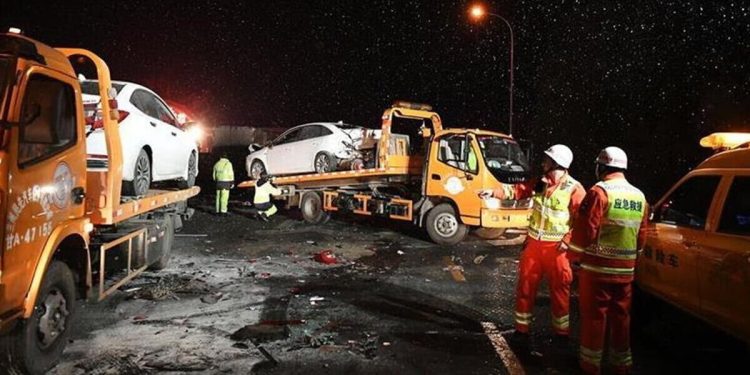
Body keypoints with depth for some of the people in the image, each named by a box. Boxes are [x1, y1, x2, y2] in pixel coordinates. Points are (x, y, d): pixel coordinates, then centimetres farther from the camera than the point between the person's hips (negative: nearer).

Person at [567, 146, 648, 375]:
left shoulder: (600, 192, -13)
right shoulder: (639, 197, 8)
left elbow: (585, 230, -16)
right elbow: (641, 237, 13)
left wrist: (575, 255, -1)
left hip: (597, 267, -6)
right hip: (625, 269, 6)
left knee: (594, 316, 5)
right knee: (621, 316, 16)